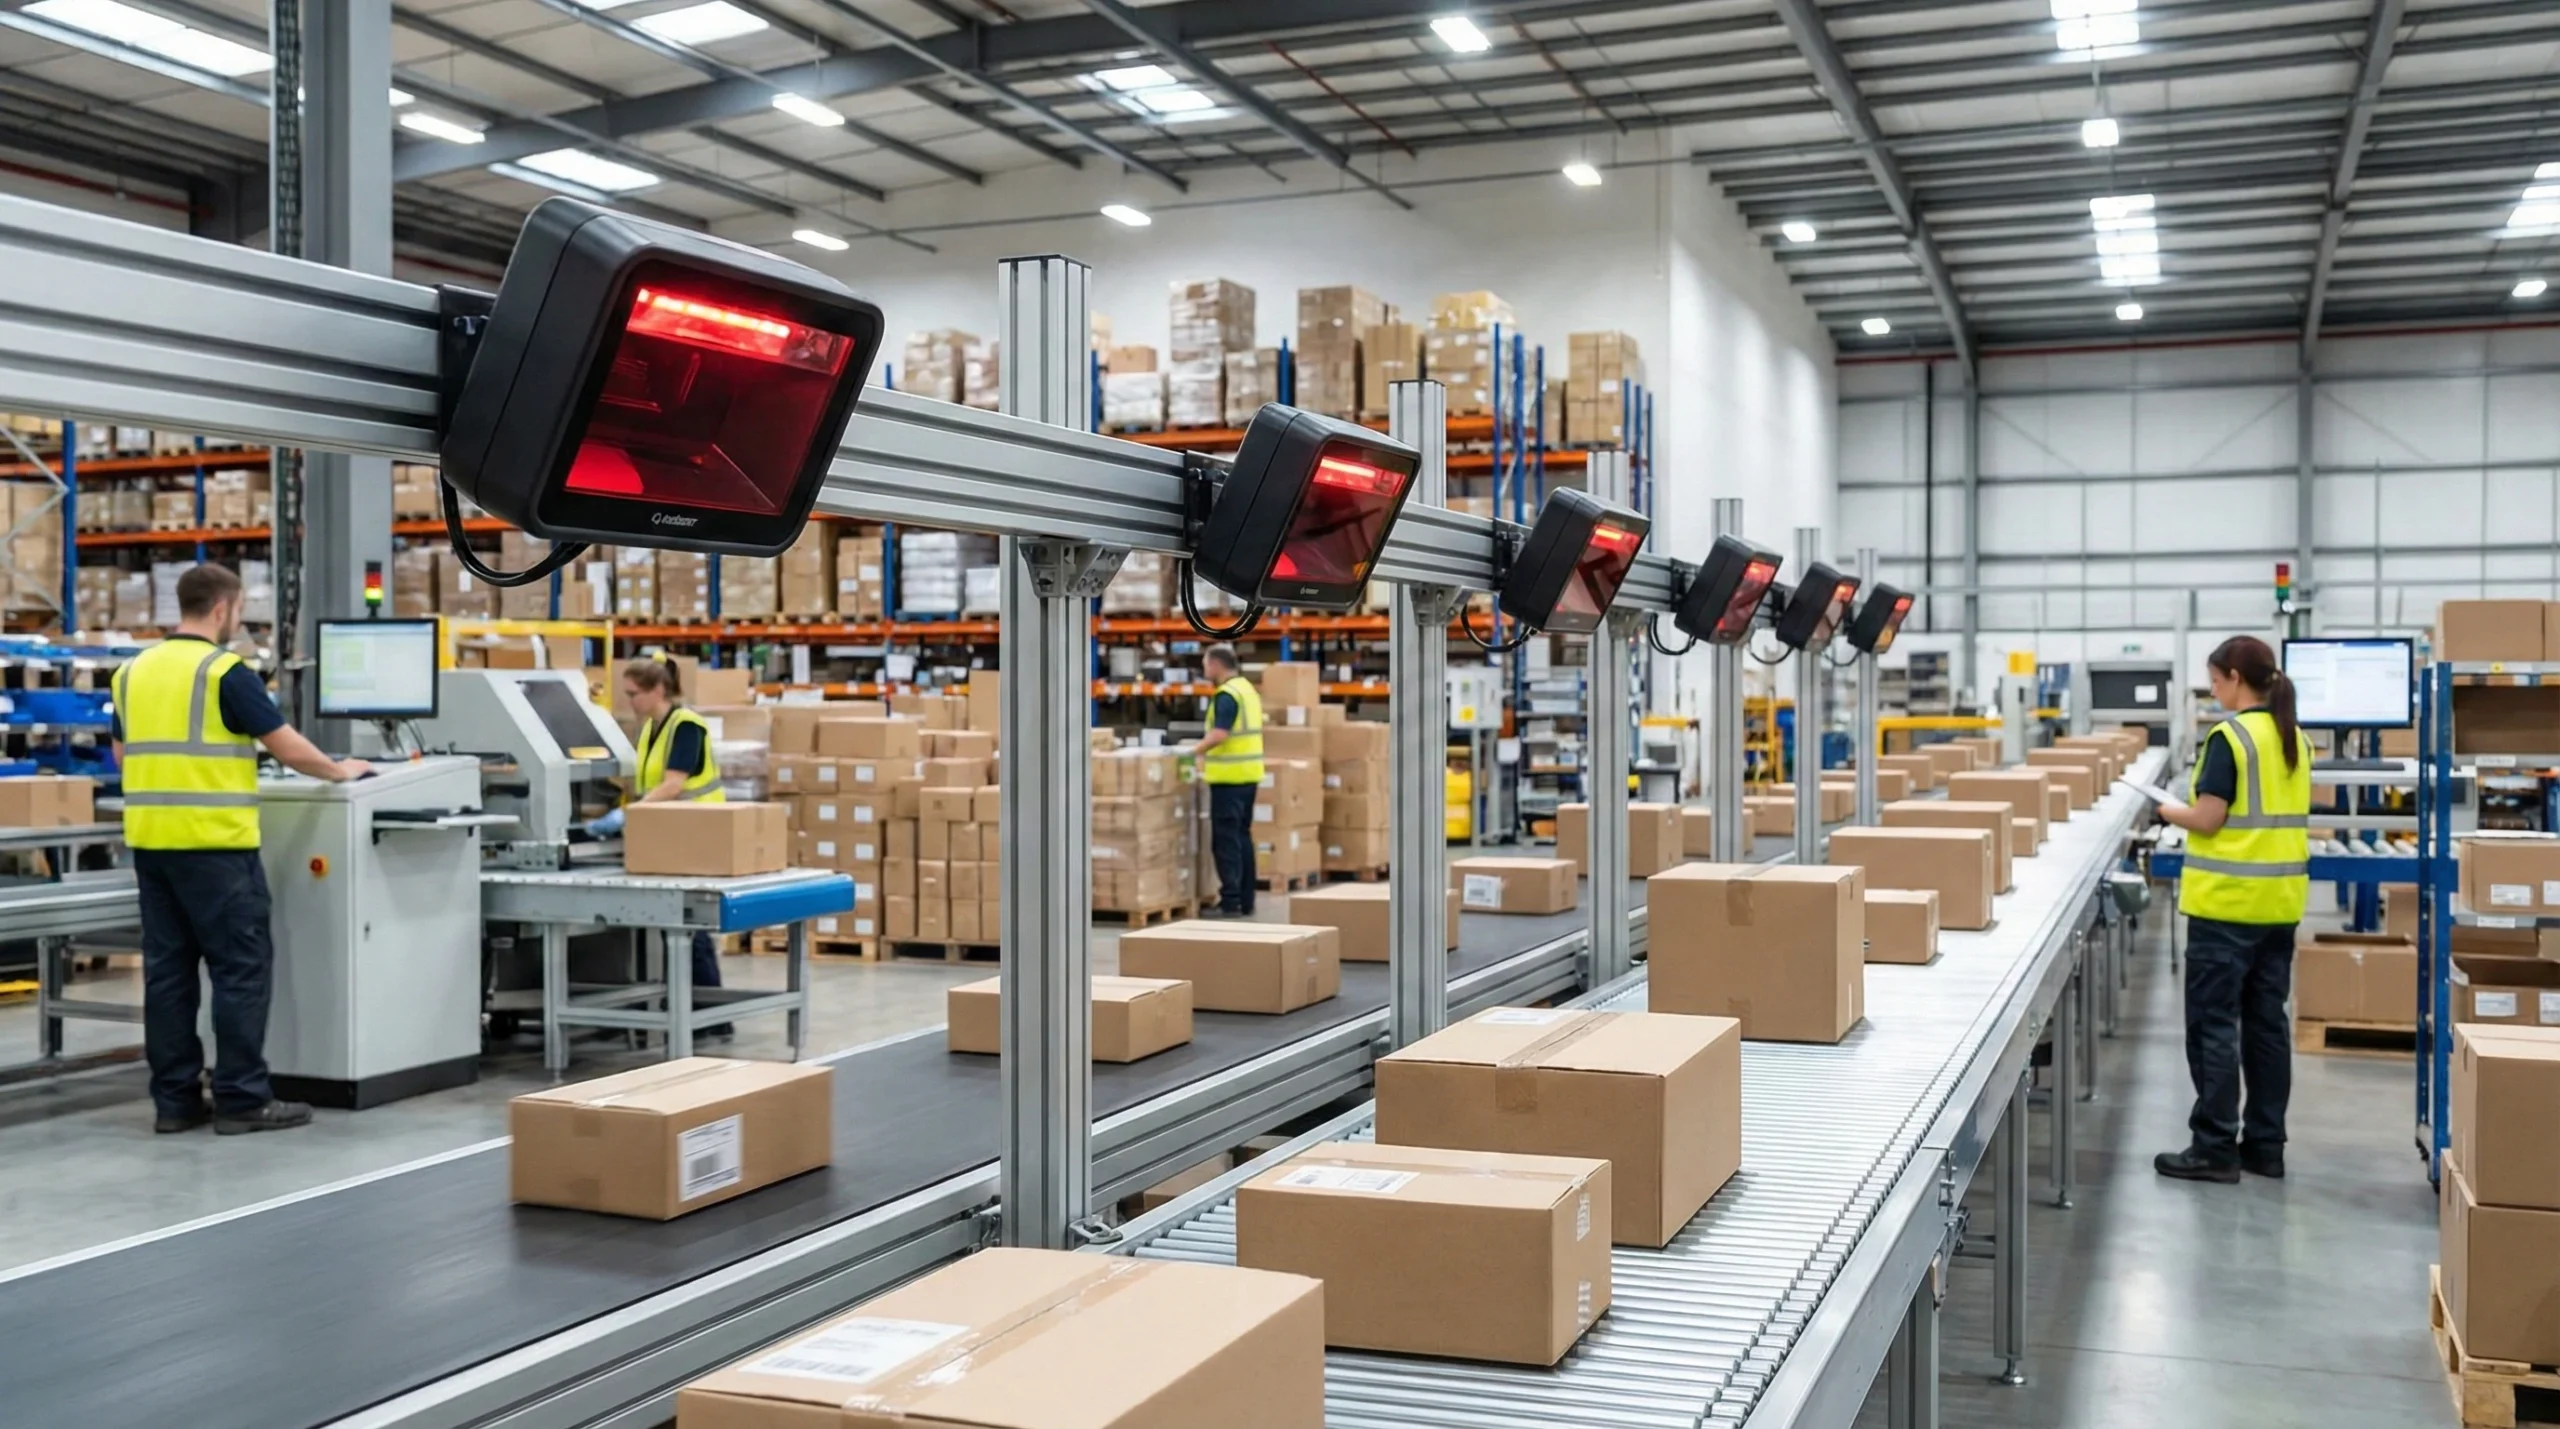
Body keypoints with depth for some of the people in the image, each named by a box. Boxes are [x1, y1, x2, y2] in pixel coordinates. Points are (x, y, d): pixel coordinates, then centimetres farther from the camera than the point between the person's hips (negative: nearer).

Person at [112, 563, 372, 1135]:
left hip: (149, 840, 7)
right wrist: (338, 771, 7)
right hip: (213, 843, -7)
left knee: (168, 968, 9)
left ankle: (175, 1098, 12)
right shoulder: (225, 671, -11)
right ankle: (242, 1098, 0)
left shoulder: (133, 671, 11)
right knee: (241, 967, -1)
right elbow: (288, 748, -10)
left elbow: (123, 754, 20)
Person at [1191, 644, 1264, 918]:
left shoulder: (1227, 694, -15)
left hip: (1229, 776, -9)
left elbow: (1220, 734, -26)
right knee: (1242, 836, 13)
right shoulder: (1248, 689, 14)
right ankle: (1246, 901, 16)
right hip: (1248, 773, 9)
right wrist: (1208, 755, 19)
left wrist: (1193, 752, -17)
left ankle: (1231, 901, -3)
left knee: (1226, 839, -4)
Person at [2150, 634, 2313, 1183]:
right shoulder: (2295, 739, 10)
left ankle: (2215, 1148, 2)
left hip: (2228, 900, -8)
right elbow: (2280, 813, 17)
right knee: (2267, 1021, 13)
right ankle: (2265, 1144, 18)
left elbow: (2208, 819, -16)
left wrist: (2170, 812, 3)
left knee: (2214, 1023, -1)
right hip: (2280, 900, 8)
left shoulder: (2229, 737, -14)